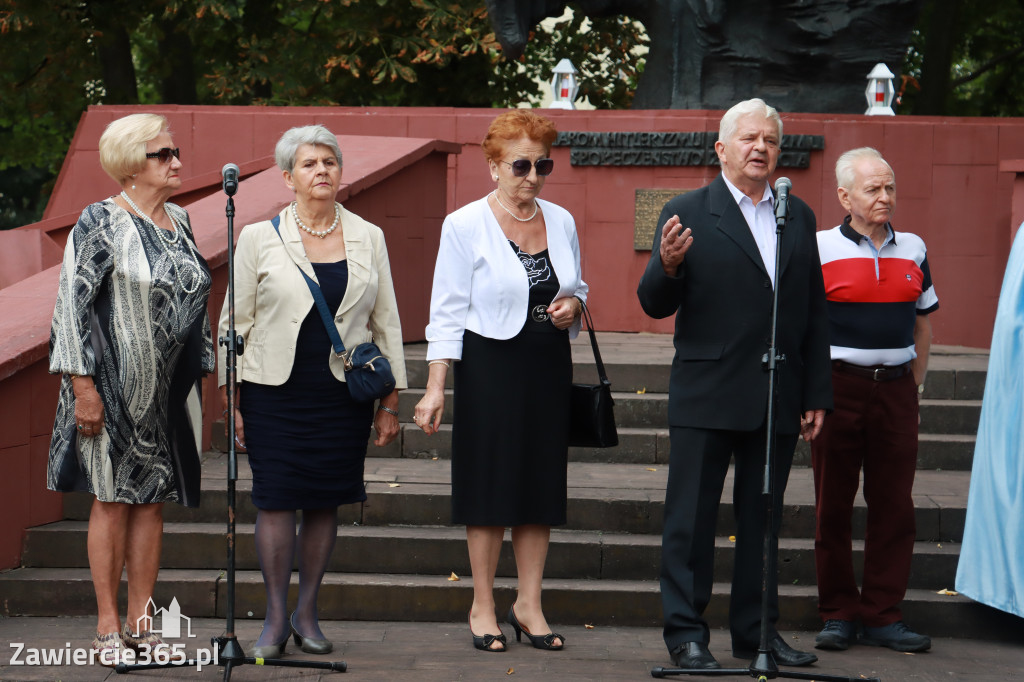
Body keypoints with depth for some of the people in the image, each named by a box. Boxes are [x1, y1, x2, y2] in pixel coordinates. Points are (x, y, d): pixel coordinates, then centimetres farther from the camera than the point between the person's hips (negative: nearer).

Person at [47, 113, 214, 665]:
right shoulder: (101, 223, -9)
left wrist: (201, 372, 15)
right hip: (116, 389, -6)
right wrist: (82, 384, -17)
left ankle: (140, 622, 16)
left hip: (169, 390, 6)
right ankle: (108, 627, 7)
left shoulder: (178, 221, 11)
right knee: (113, 499, 0)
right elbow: (72, 303, -12)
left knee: (153, 500, 8)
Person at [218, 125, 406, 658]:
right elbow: (235, 322, 4)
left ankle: (307, 613, 19)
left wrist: (389, 402, 7)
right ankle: (275, 618, 10)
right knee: (276, 501, -3)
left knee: (325, 503, 5)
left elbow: (386, 323, 10)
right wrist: (231, 399, 0)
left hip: (344, 394, 2)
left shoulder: (368, 238, 8)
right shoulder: (259, 238, 1)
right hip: (275, 392, -2)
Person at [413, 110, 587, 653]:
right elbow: (447, 311, -6)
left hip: (549, 365, 5)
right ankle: (483, 606, 11)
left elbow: (576, 287, 21)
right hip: (489, 366, -5)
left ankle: (529, 603, 16)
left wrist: (572, 306, -4)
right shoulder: (465, 226, -5)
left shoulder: (561, 222, 8)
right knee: (490, 484, 0)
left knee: (542, 484, 7)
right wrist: (436, 386, -11)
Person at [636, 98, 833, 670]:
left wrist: (817, 395, 8)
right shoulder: (688, 214, -2)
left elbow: (816, 312, 12)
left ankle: (757, 632, 20)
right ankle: (686, 633, 10)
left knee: (763, 518, 11)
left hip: (778, 402, 4)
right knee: (691, 518, 1)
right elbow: (656, 305, -4)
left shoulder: (799, 217, 11)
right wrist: (668, 265, -26)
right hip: (706, 397, -4)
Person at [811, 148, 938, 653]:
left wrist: (913, 382, 12)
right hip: (838, 388, -3)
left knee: (893, 506, 3)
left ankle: (882, 616, 11)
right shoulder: (820, 249, -3)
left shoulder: (912, 250, 10)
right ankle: (838, 615, 12)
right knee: (833, 506, 2)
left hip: (896, 389, 4)